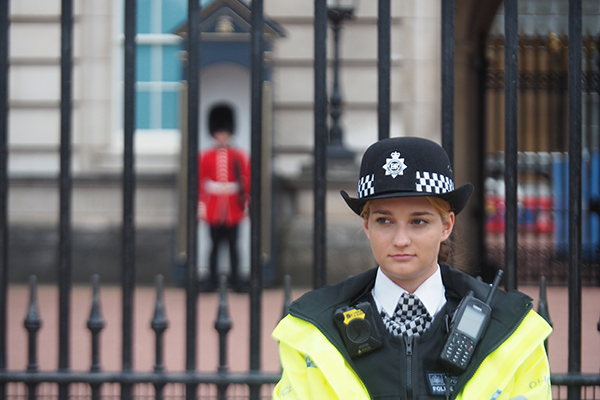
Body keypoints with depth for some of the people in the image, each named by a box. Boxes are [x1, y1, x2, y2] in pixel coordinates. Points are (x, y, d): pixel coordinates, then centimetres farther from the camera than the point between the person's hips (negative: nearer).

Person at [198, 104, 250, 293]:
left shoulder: (240, 156, 5)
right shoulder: (205, 156, 5)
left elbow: (246, 181, 5)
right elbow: (200, 182, 4)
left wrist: (246, 203, -1)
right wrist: (200, 204, -2)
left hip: (233, 210, 0)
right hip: (213, 210, 0)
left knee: (233, 245, 3)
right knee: (215, 244, 4)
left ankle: (235, 279, 8)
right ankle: (212, 279, 9)